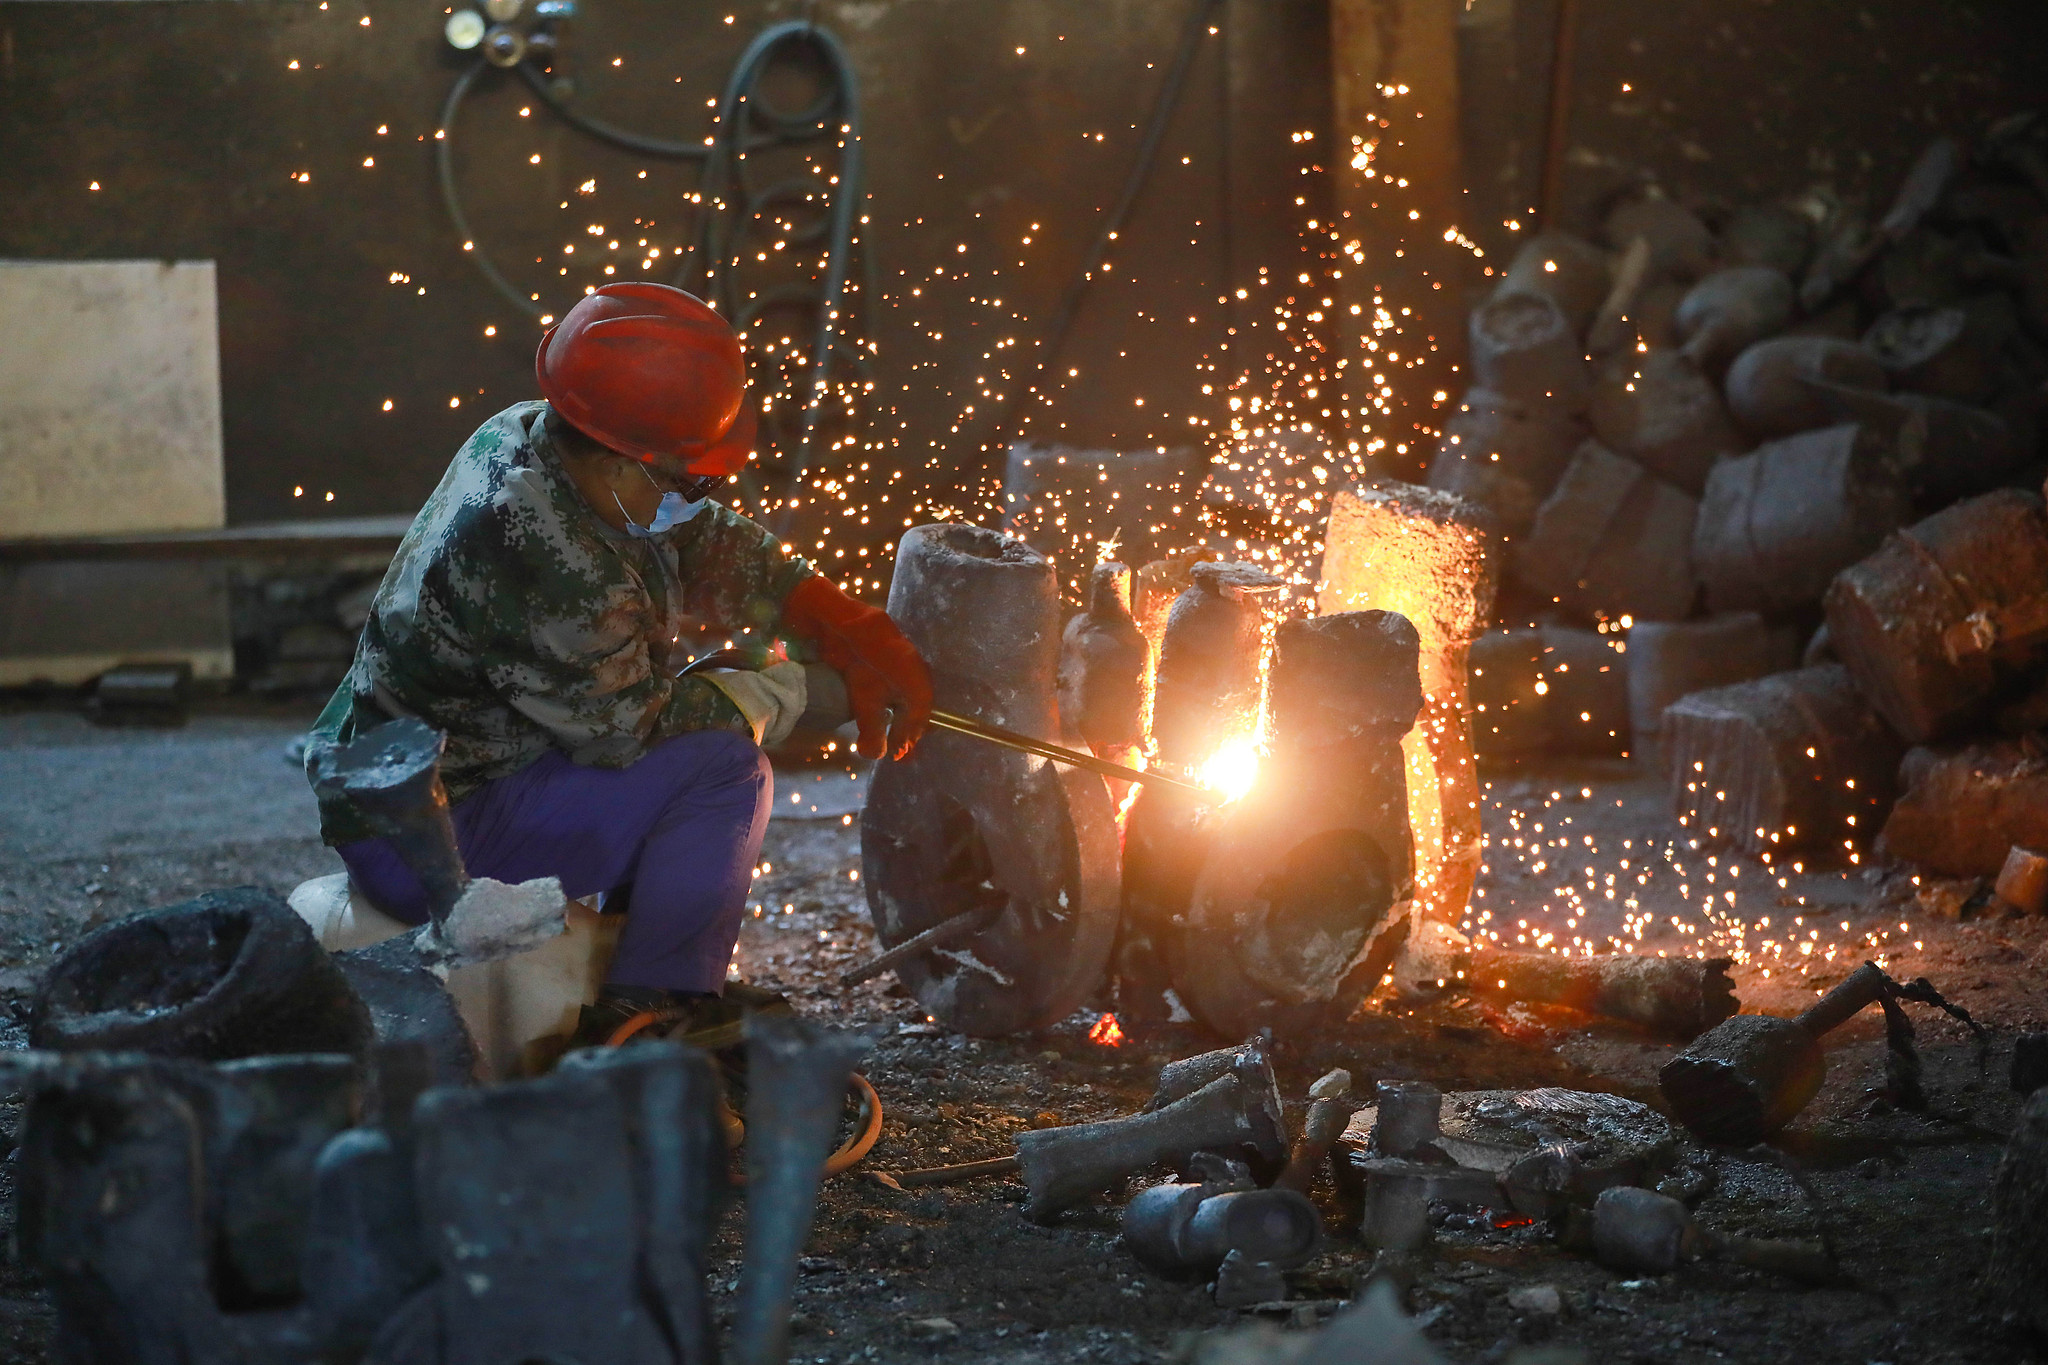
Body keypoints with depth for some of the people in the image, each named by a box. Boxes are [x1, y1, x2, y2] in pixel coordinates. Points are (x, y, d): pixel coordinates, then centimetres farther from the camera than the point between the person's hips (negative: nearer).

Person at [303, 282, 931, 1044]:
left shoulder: (528, 436, -1)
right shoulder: (543, 561, -31)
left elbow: (713, 549, 7)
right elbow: (628, 724, -19)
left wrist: (858, 639, 2)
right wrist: (767, 698, -2)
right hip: (425, 845, -10)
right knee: (722, 767, -15)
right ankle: (650, 1017, -4)